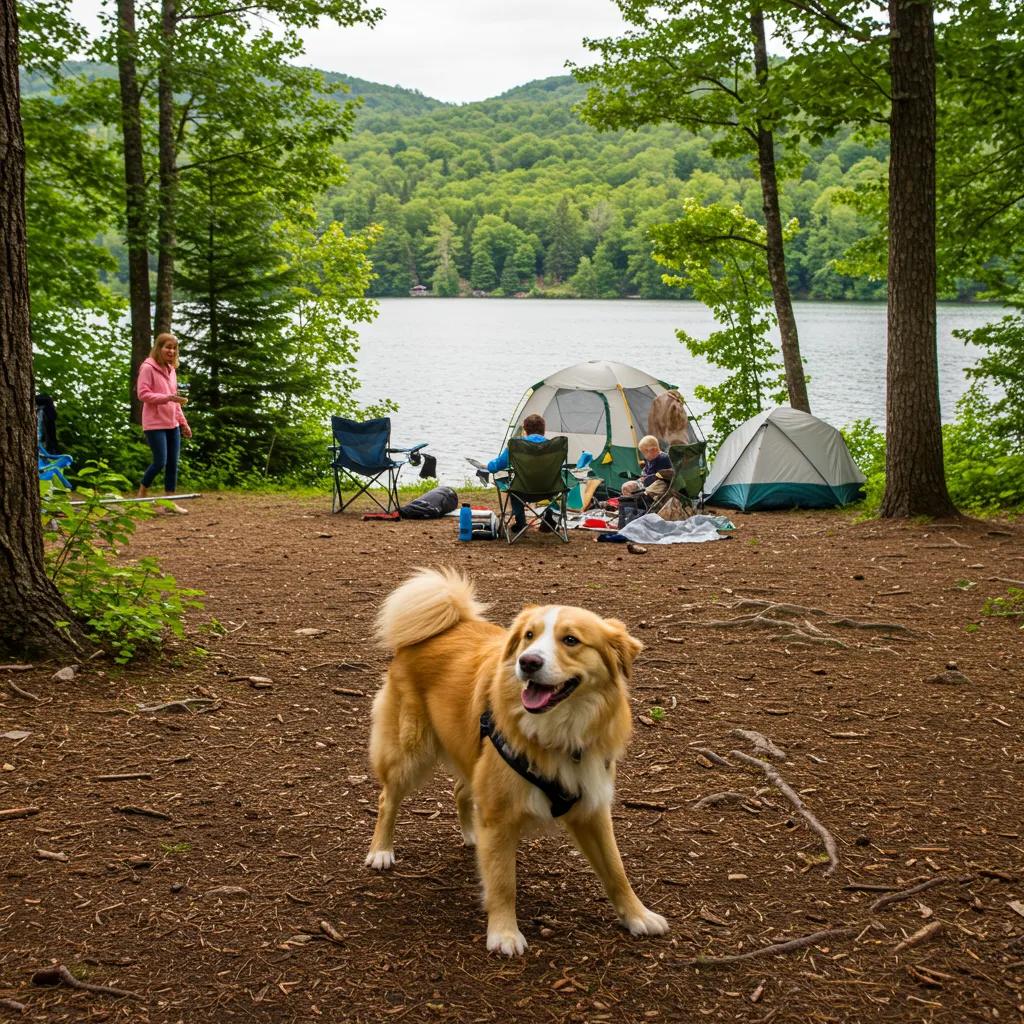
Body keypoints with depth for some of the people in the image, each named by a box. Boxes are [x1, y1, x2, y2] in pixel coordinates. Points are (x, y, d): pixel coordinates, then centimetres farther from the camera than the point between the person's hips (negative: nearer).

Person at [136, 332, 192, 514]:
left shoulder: (171, 370, 16)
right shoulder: (148, 368, -8)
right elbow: (143, 394, -16)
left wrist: (183, 422, 17)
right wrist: (167, 397, -24)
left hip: (172, 424, 8)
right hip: (155, 424, -8)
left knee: (173, 463, 4)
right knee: (160, 461, -11)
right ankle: (142, 495, 10)